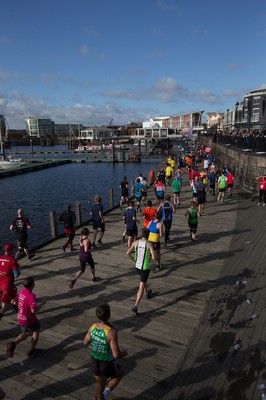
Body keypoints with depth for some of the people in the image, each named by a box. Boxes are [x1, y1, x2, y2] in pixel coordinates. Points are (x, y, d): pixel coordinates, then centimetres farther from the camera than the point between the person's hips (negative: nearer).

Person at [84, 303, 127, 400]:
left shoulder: (93, 327, -13)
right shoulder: (111, 332, -32)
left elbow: (86, 342, 6)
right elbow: (116, 355, -29)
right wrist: (124, 353, -8)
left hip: (95, 363, 5)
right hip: (107, 365, -5)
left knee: (101, 383, 31)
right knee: (119, 374, 28)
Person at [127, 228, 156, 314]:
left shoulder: (136, 242, -5)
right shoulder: (149, 244, -16)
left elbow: (128, 252, 0)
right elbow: (154, 257, -21)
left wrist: (132, 258, 19)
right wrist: (149, 256, 2)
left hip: (137, 266, 5)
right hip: (145, 267, -5)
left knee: (144, 280, 33)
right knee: (141, 287, 0)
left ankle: (147, 293, 55)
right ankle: (136, 306, -8)